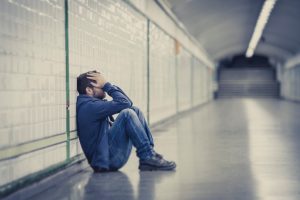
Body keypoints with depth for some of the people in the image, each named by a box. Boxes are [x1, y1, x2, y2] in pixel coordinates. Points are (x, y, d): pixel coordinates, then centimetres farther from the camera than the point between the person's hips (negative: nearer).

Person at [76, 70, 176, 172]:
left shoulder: (93, 104, 16)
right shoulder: (87, 106, -16)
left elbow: (126, 102, 14)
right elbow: (124, 103, -22)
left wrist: (106, 85, 5)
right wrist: (106, 85, -11)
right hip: (106, 160, -11)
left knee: (135, 111, 9)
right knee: (127, 113, -23)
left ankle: (150, 152, 0)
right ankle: (147, 158, -19)